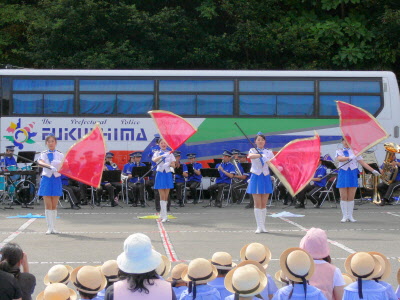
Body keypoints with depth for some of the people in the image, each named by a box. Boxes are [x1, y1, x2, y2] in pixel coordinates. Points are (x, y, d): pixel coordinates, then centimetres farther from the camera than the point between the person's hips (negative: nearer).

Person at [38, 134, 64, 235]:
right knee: (48, 205, -3)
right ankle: (49, 227, 0)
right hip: (46, 179, -1)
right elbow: (40, 162, -20)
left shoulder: (60, 155, 6)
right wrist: (50, 166, -37)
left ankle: (53, 227, 10)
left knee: (54, 206, 4)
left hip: (56, 180, 1)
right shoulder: (44, 154, 2)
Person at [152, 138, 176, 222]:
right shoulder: (157, 153, 3)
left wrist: (169, 164, -18)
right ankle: (164, 216, -10)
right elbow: (154, 159, -19)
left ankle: (161, 214, 16)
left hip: (168, 174, 3)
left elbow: (174, 165, 4)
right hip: (160, 174, -2)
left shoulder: (170, 153, 9)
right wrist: (163, 156, -34)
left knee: (166, 196, 4)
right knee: (162, 196, -8)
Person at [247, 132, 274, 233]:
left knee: (264, 204, 4)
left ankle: (263, 226, 9)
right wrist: (261, 155, -34)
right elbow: (250, 156, -22)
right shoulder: (253, 150, 2)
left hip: (266, 178, 2)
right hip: (256, 178, -2)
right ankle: (259, 226, -2)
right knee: (258, 204, -4)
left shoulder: (269, 152, 9)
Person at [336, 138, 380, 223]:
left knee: (351, 197, 1)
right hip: (343, 174, -1)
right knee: (343, 197, -2)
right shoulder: (339, 151, 6)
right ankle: (345, 216, 4)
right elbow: (339, 159, -17)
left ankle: (350, 216, 7)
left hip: (353, 175, 1)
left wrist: (373, 170, 1)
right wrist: (349, 158, -34)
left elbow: (362, 162, 7)